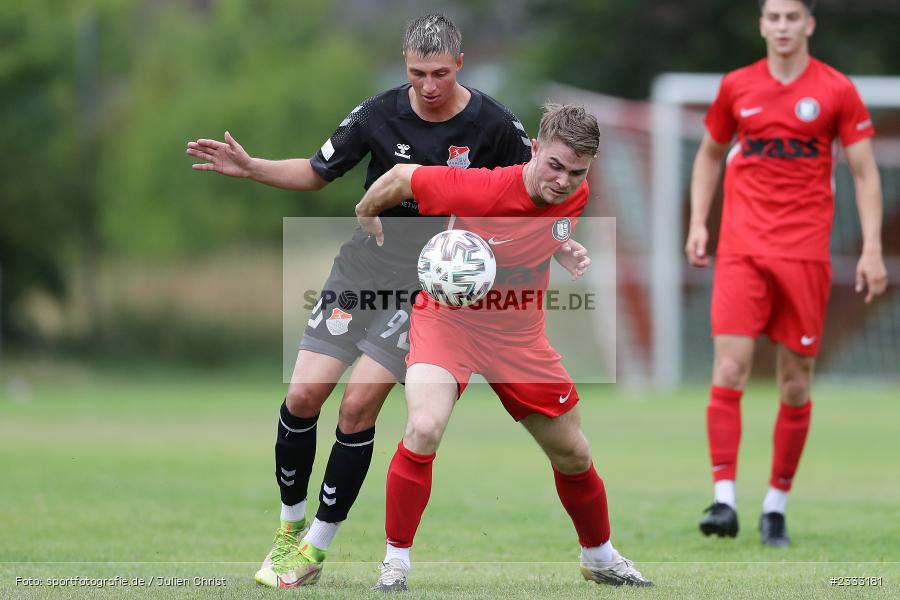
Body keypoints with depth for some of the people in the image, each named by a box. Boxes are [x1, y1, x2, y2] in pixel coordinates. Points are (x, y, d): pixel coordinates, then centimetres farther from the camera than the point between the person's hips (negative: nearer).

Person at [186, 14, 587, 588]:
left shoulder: (494, 126, -9)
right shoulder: (379, 114, -5)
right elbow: (317, 173, 9)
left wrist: (558, 245, -16)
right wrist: (250, 167, -5)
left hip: (430, 283, -3)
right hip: (363, 265, 3)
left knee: (358, 405, -14)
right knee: (303, 396, -7)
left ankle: (315, 549, -2)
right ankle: (291, 526, 15)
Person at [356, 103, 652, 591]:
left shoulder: (576, 197, -13)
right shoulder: (479, 190, -30)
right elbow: (401, 177, -14)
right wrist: (366, 217, 3)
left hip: (519, 332, 5)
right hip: (447, 318, -5)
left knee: (573, 455, 12)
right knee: (424, 430, -28)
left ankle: (599, 558, 37)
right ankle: (395, 561, -14)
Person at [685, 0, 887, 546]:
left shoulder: (838, 91, 2)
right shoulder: (737, 87, 7)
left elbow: (865, 172, 3)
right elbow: (710, 155, 21)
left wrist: (872, 249, -5)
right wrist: (698, 223, 10)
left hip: (806, 251, -1)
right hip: (741, 249, 1)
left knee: (796, 384, 2)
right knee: (729, 371, -12)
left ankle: (777, 504, 12)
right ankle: (724, 499, -13)